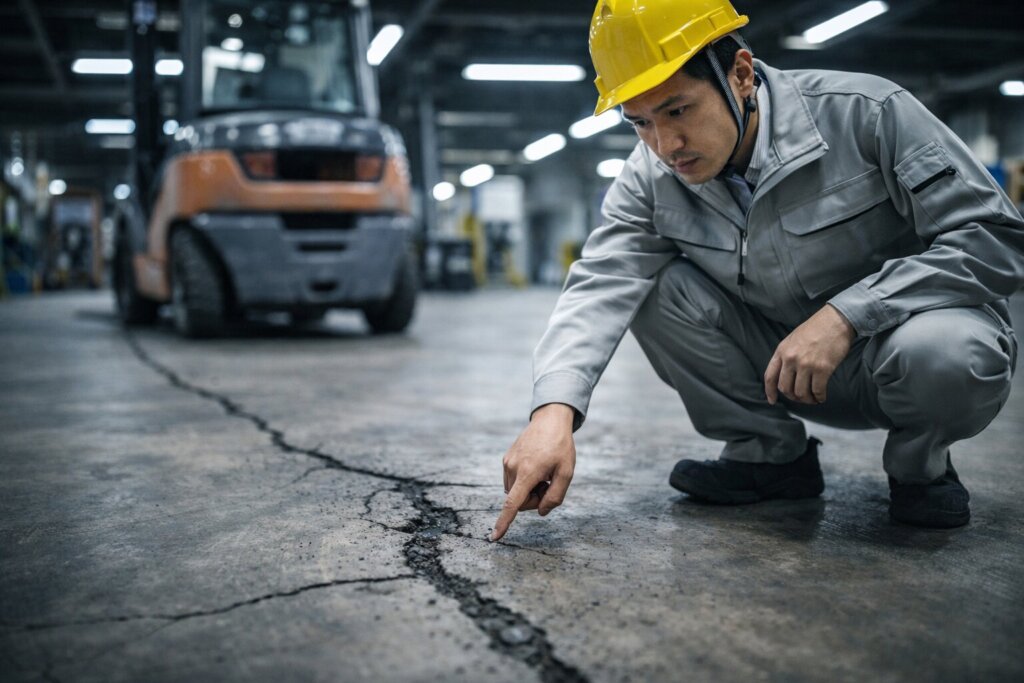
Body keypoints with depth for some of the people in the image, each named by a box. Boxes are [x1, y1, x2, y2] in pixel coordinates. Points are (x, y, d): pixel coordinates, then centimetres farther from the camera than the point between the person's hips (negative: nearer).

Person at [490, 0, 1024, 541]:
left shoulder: (866, 112, -21)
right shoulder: (650, 179, -10)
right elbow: (600, 287, -23)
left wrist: (846, 313, -32)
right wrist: (554, 409, -41)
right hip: (783, 365, 4)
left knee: (939, 351, -38)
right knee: (652, 285, -16)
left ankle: (920, 465, -3)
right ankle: (770, 453, 0)